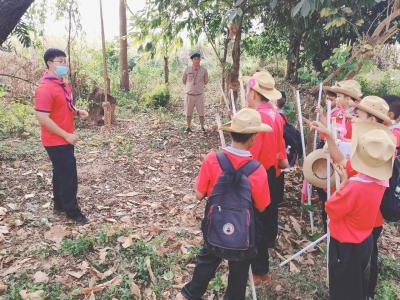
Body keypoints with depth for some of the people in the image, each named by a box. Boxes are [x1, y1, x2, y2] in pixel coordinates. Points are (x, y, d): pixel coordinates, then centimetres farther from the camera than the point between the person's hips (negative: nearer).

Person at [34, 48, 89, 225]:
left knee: (61, 173, 19)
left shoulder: (63, 84, 8)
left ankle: (59, 205, 33)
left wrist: (77, 111, 1)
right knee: (68, 175, -2)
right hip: (56, 141, -9)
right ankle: (72, 211, 12)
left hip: (65, 139, 9)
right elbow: (42, 118, -25)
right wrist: (66, 135, -22)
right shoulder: (45, 88, -21)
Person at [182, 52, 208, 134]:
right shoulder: (187, 70, -3)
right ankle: (189, 127, 23)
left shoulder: (204, 70, -4)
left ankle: (202, 127, 19)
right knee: (188, 113, 9)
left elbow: (206, 81, 13)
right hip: (189, 94, 1)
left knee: (201, 113, 3)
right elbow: (183, 80, 13)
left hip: (199, 95, -1)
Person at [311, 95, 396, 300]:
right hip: (365, 240, 8)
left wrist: (344, 182, -12)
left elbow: (330, 209, -19)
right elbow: (341, 162, 1)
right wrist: (328, 136, -5)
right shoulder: (378, 179, -8)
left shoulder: (354, 187, -35)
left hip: (347, 246, -8)